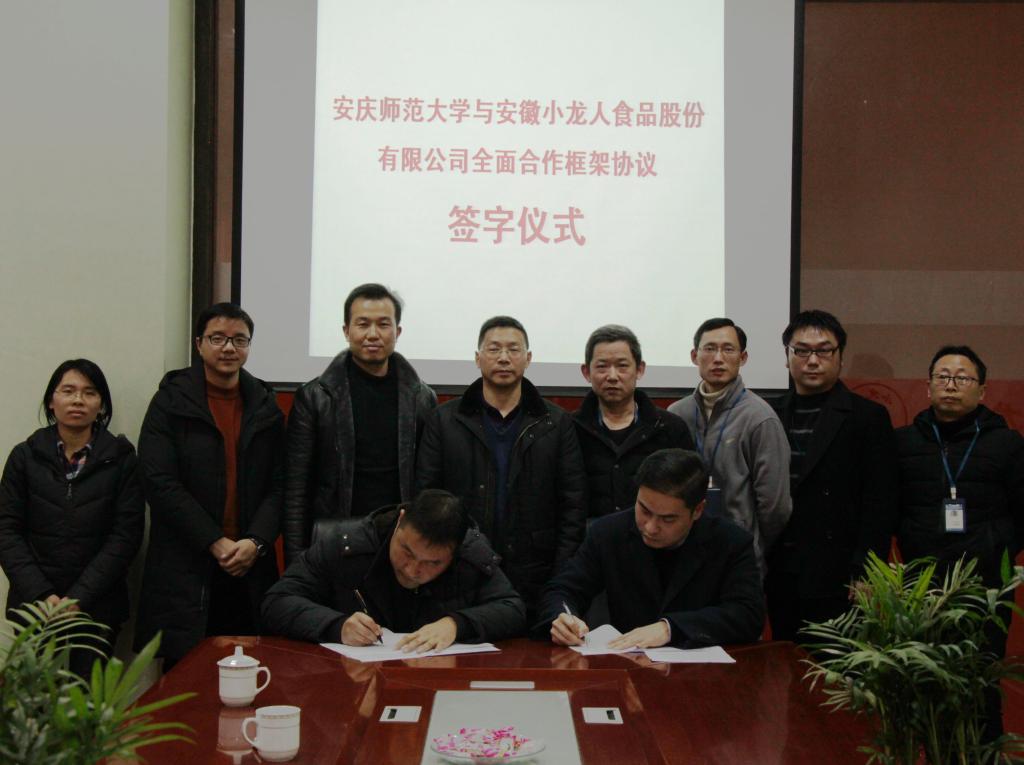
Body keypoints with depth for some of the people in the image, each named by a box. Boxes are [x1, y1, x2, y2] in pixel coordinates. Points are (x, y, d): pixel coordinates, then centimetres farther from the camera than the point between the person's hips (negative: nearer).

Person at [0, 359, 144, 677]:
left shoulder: (121, 458, 1)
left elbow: (126, 535, -3)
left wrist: (79, 597, -11)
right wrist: (42, 595, -9)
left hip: (97, 606, -1)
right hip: (35, 605, 1)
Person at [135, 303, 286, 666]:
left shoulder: (265, 407, 12)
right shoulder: (170, 402, 3)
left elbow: (279, 484, 8)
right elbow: (160, 483, -6)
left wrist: (256, 542, -8)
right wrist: (215, 543, -10)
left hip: (251, 567, 3)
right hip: (185, 571, -2)